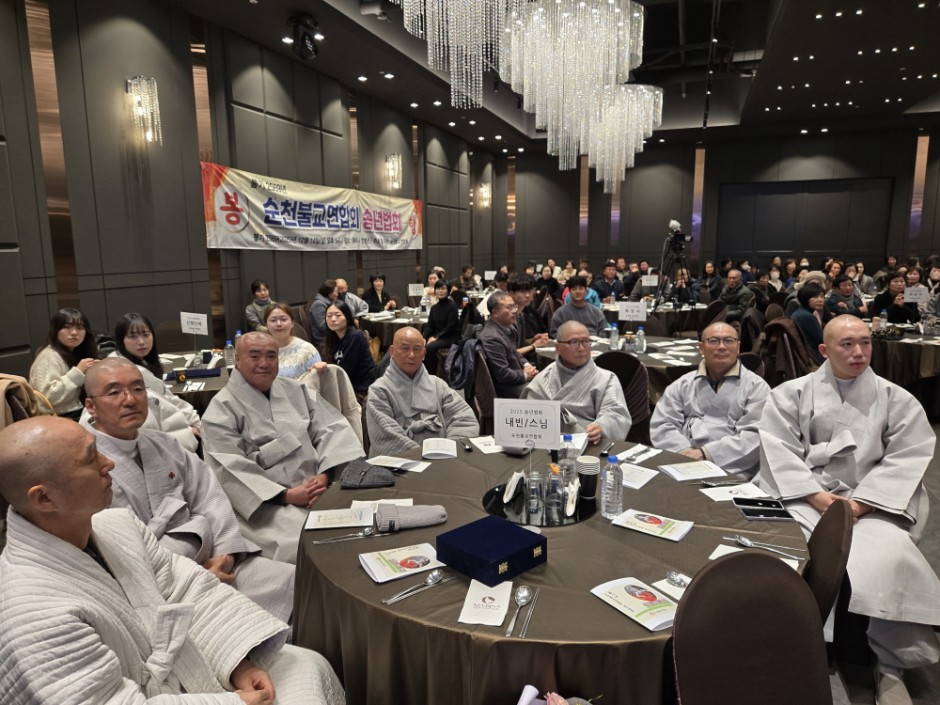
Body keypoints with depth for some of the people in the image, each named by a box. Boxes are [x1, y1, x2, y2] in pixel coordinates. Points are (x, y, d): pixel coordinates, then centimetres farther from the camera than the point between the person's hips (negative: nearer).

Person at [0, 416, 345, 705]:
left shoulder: (116, 523, -8)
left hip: (185, 667, 7)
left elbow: (189, 588, -1)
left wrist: (240, 661, -10)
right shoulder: (31, 612, -30)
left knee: (309, 665, 8)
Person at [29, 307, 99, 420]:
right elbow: (47, 397, -23)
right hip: (60, 418, -8)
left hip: (78, 413, 8)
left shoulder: (76, 353, 13)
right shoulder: (49, 356, -11)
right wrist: (77, 372, -23)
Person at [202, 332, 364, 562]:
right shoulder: (222, 409, 0)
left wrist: (324, 475, -13)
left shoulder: (297, 391, 15)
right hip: (265, 503, -4)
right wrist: (287, 495, -18)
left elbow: (332, 428, 6)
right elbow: (230, 471, -9)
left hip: (317, 489, 5)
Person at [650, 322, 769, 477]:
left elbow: (755, 436, -4)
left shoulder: (756, 386, 8)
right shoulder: (683, 384, 16)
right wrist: (685, 452, -12)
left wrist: (706, 453, -15)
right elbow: (661, 425, 7)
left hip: (731, 471, -2)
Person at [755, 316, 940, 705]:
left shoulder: (898, 400, 10)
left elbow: (905, 461, 0)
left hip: (871, 503, 1)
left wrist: (859, 504, -14)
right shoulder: (790, 394, 7)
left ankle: (891, 664, -11)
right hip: (802, 497, 0)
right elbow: (778, 451, -2)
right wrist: (818, 497, -15)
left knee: (888, 557, -30)